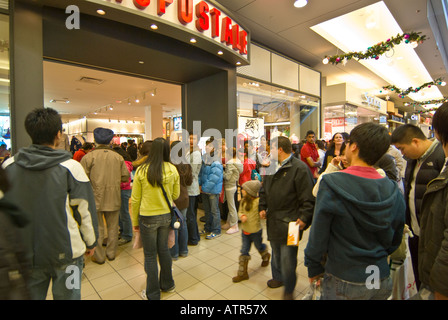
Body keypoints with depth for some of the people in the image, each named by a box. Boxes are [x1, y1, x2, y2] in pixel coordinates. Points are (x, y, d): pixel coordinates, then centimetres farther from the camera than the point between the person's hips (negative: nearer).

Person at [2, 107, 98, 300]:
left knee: (29, 295, 22)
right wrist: (91, 242, 1)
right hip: (65, 254, -3)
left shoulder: (8, 166, -4)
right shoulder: (70, 167, -16)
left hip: (24, 254, 4)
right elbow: (85, 209, -12)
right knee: (66, 295, 14)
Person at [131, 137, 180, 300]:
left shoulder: (141, 170, -14)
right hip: (166, 215, 3)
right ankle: (167, 284, 39)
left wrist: (135, 221, 6)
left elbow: (135, 199, -7)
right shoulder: (173, 170, -8)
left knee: (150, 255, 13)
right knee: (164, 249, 22)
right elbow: (176, 195, 2)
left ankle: (153, 294, 29)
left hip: (147, 217, -3)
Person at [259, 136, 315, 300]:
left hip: (289, 223, -7)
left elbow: (308, 197, -17)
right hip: (273, 220, 8)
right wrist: (262, 207, 9)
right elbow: (264, 190, 18)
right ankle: (278, 277, 46)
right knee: (275, 254, 24)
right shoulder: (271, 167, 9)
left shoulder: (299, 168, -16)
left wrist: (304, 218, -21)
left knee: (287, 258, 2)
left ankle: (288, 289, 26)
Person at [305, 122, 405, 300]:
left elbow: (318, 235, -18)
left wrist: (314, 268, -3)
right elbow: (395, 240, 5)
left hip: (344, 281, -4)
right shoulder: (394, 191, -7)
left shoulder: (331, 185, -23)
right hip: (382, 280, 5)